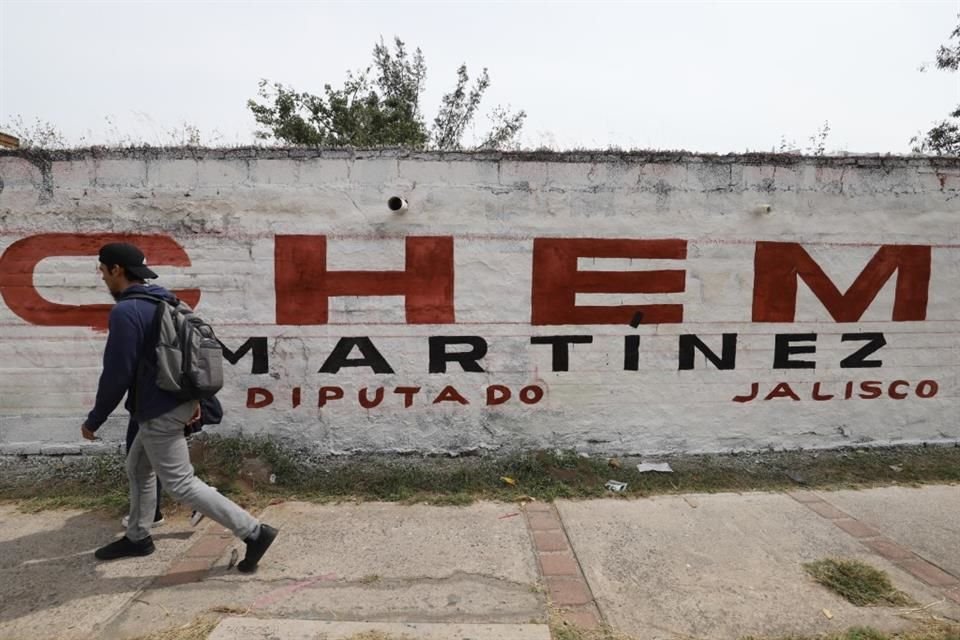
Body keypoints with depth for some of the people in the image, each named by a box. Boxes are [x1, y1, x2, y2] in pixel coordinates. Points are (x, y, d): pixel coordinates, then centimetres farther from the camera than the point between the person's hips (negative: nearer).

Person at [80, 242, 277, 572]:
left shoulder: (126, 311, -19)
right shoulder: (164, 300, 10)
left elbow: (117, 374, -18)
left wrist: (94, 421, -4)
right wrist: (194, 397, 16)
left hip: (159, 412, -10)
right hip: (177, 402, 10)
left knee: (181, 484, -3)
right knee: (138, 467, 25)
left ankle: (254, 532, -4)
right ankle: (137, 538, 41)